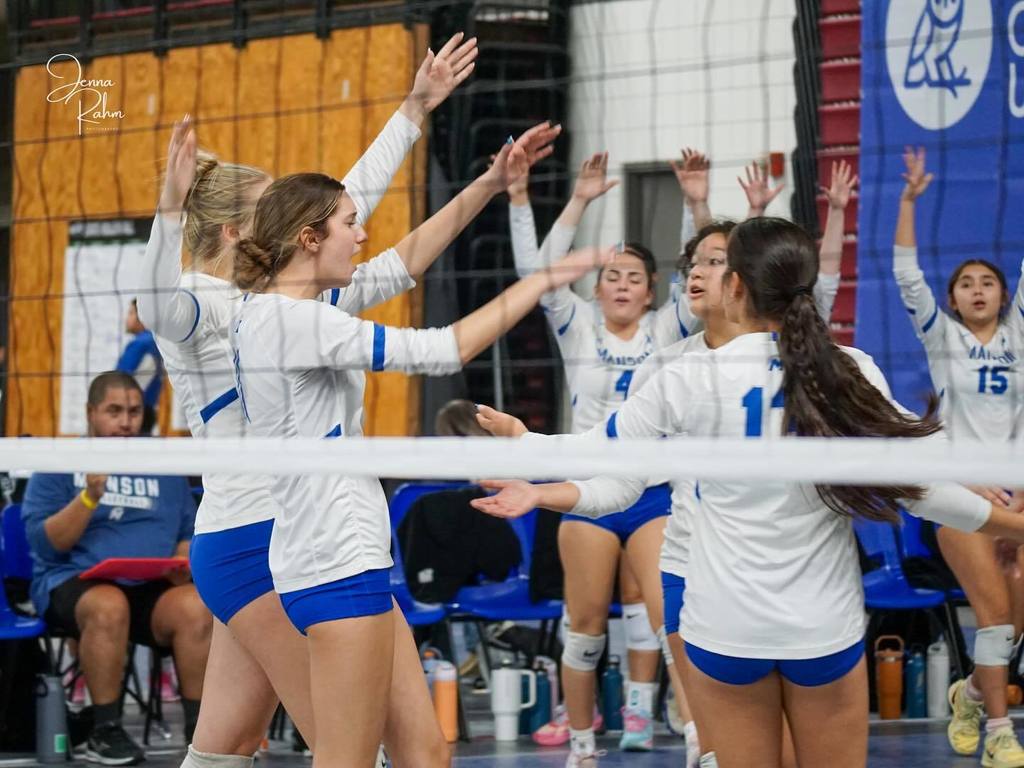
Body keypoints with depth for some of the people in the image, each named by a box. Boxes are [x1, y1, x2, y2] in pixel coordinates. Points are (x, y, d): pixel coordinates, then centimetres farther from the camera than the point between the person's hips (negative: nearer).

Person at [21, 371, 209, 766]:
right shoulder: (60, 464, 8)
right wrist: (90, 497, -14)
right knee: (109, 605, -39)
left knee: (196, 607, -31)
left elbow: (190, 535, 20)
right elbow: (44, 543, -1)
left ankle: (198, 727, -22)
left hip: (152, 589, 3)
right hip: (73, 584, -3)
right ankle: (105, 732, -26)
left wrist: (184, 562, -3)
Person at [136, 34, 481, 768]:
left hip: (267, 540, 9)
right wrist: (171, 208, -51)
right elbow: (158, 307, -35)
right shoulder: (196, 302, -9)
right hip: (256, 544, -9)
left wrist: (416, 108, 27)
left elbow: (346, 205, 23)